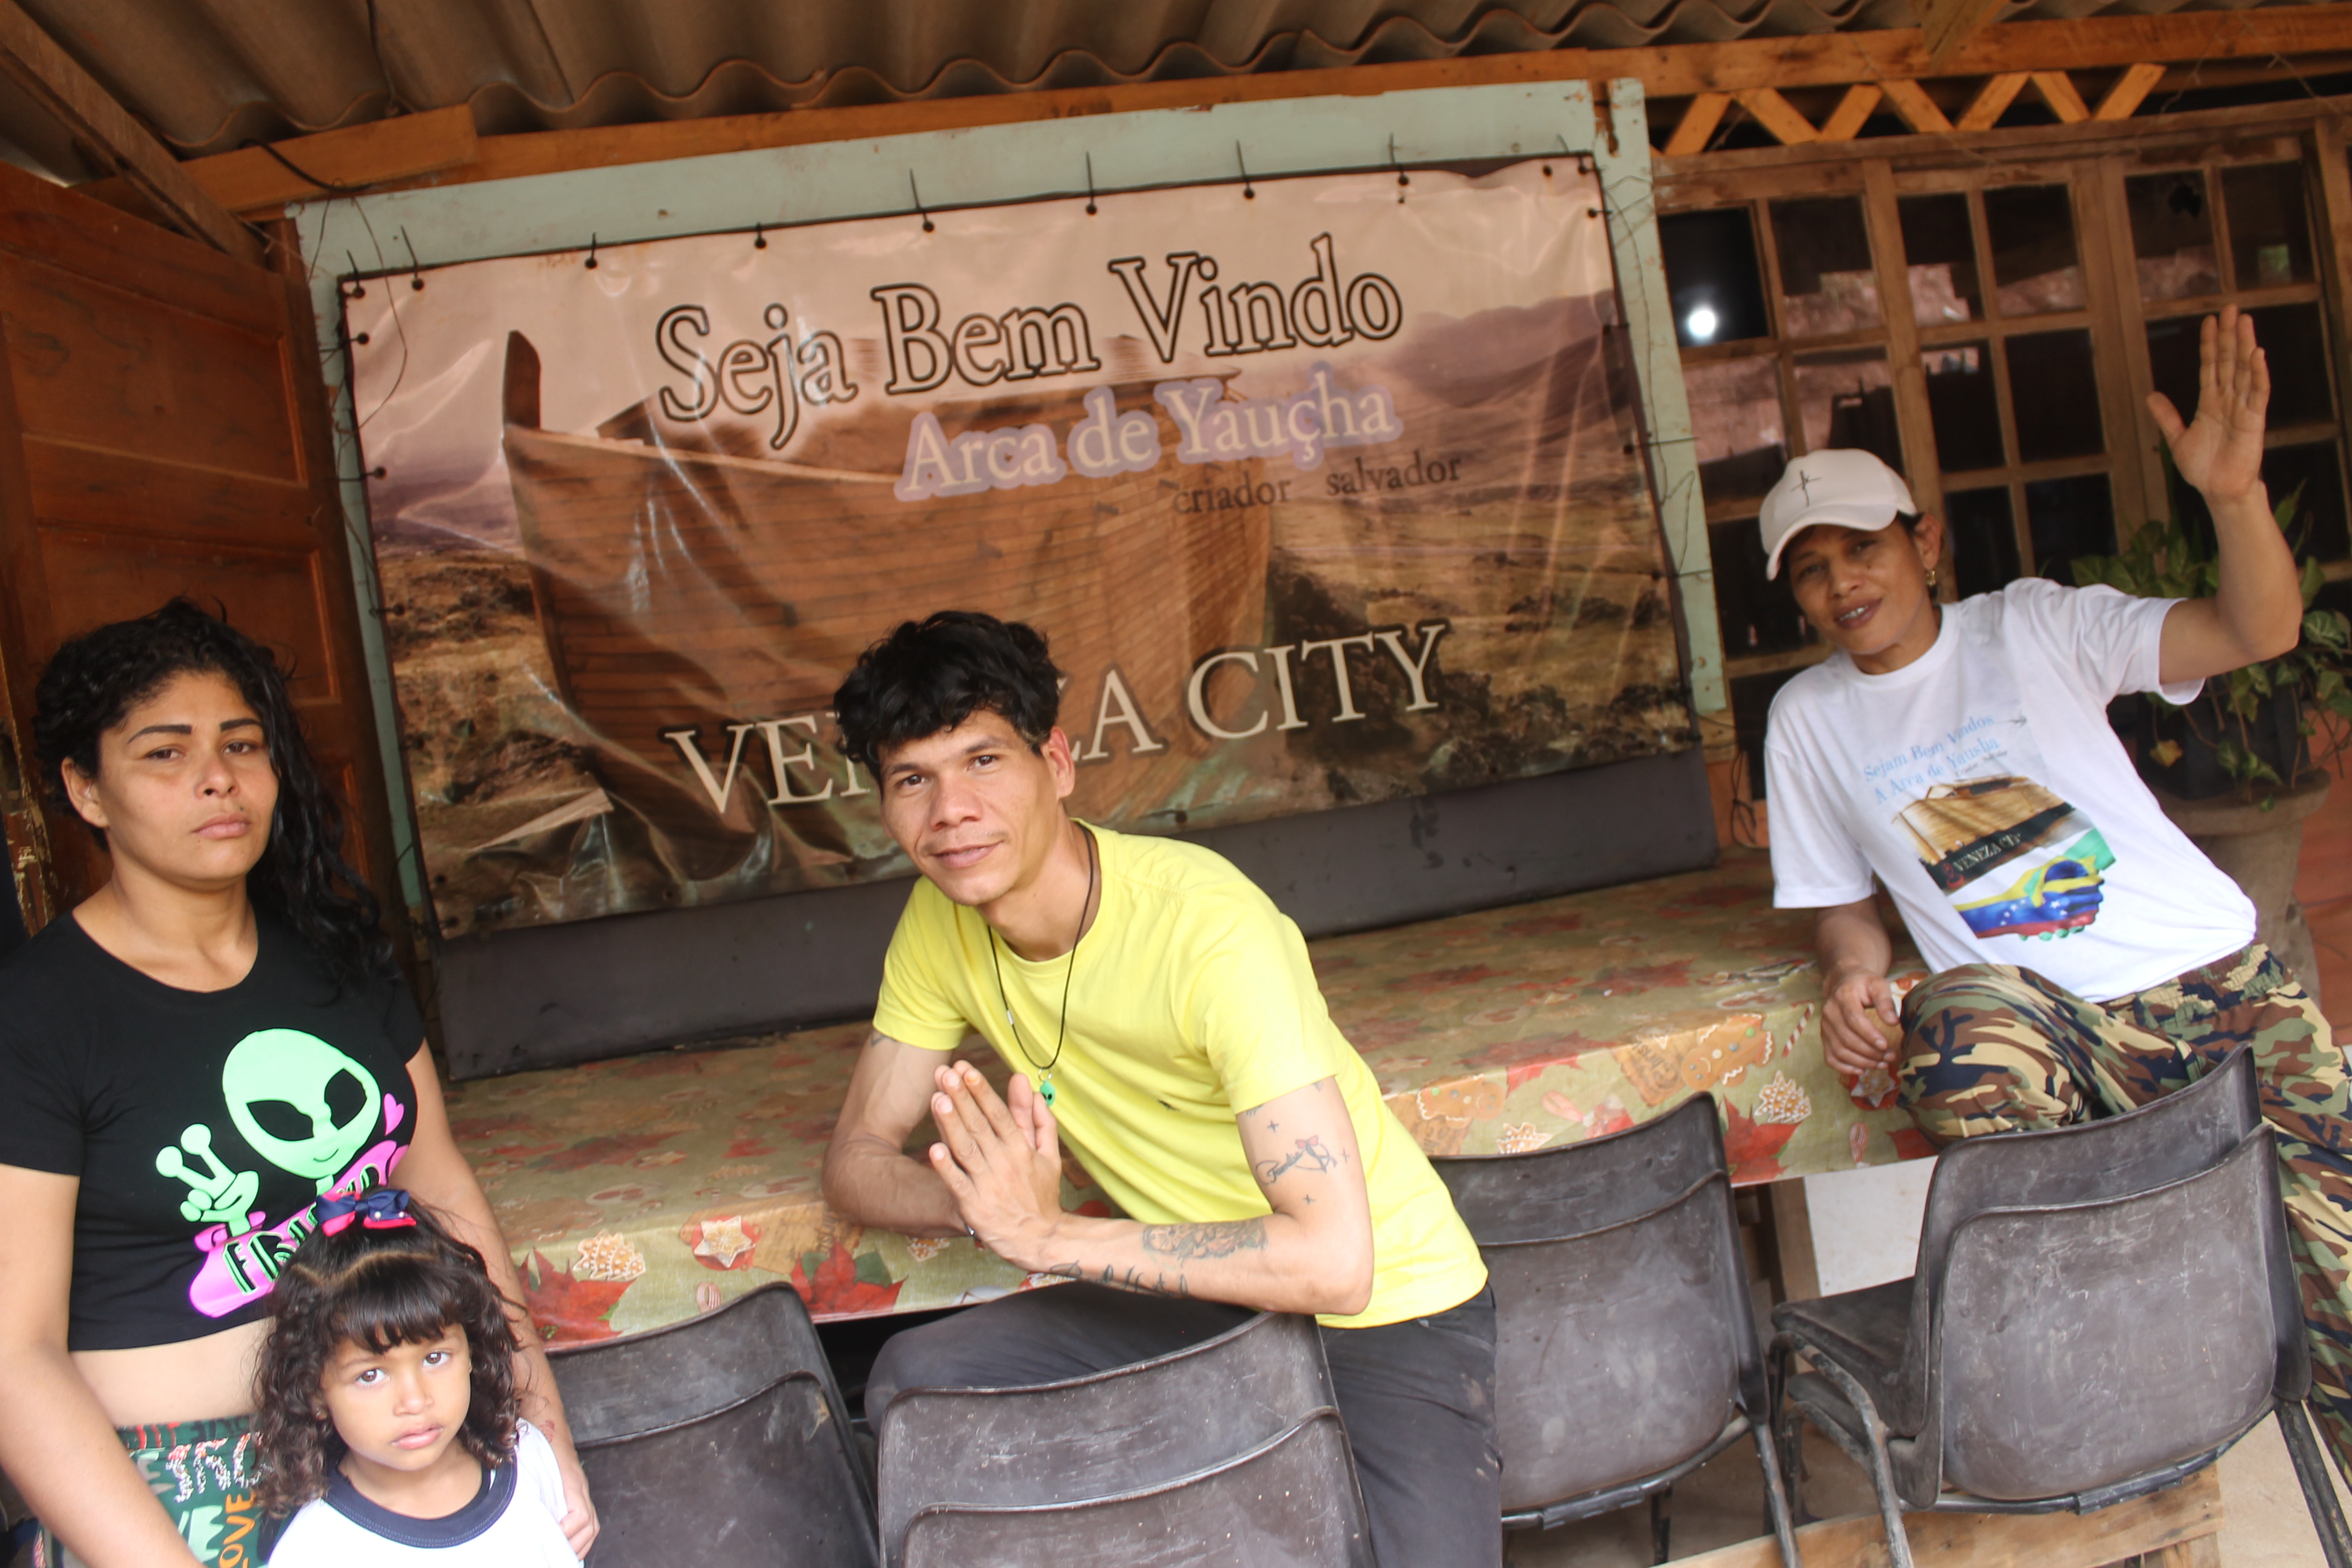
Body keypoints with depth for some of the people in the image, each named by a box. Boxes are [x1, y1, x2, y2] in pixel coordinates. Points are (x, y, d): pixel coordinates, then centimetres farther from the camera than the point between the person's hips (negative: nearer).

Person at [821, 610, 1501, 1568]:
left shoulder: (1207, 924, -28)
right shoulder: (940, 925, -6)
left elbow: (1333, 1260, -32)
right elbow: (856, 1158, 0)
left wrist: (1048, 1235, -30)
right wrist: (979, 1197, -22)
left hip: (1384, 1308, -5)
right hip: (1196, 1292, 5)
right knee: (913, 1387, -12)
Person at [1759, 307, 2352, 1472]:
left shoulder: (2034, 625, 5)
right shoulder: (1807, 718, 10)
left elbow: (2258, 631, -3)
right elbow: (1843, 899, 15)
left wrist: (2234, 493, -21)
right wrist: (1852, 974, -8)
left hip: (2214, 978, 0)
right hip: (2041, 1013, 0)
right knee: (1962, 1029, -37)